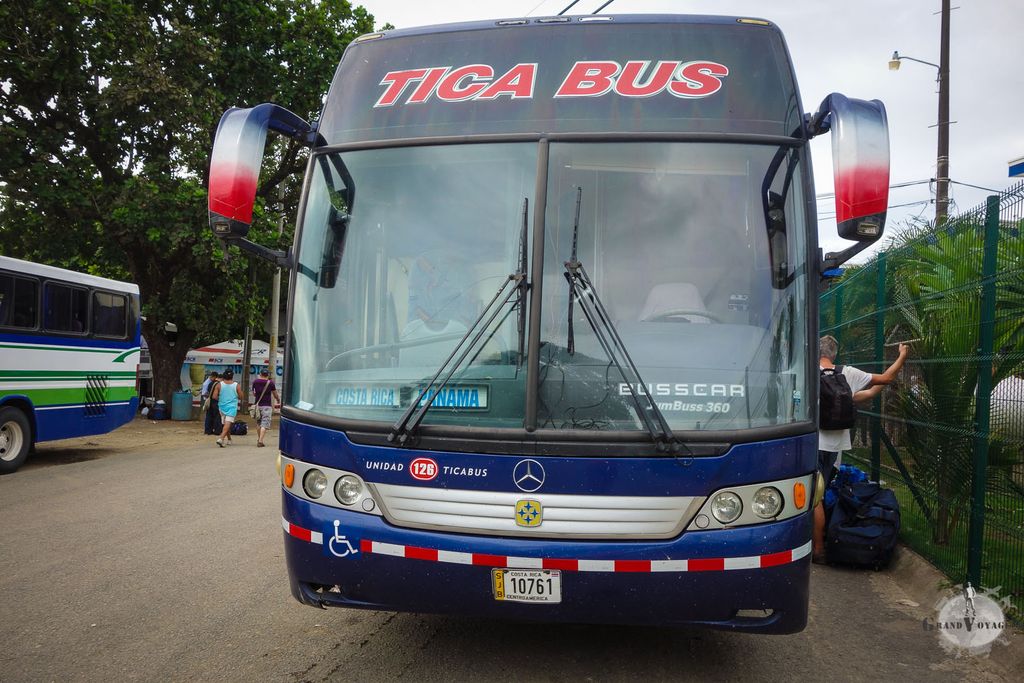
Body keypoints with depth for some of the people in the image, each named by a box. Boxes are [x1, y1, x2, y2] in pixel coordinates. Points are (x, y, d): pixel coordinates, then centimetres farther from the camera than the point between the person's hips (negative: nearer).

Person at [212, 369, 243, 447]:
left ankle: (229, 440, 29)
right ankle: (221, 439, -25)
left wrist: (220, 399, 11)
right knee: (228, 424, -8)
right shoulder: (236, 385, -5)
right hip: (232, 407, -3)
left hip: (222, 406, 3)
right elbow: (240, 397, -1)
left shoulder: (219, 385, -3)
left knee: (226, 424, 18)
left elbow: (214, 397, -8)